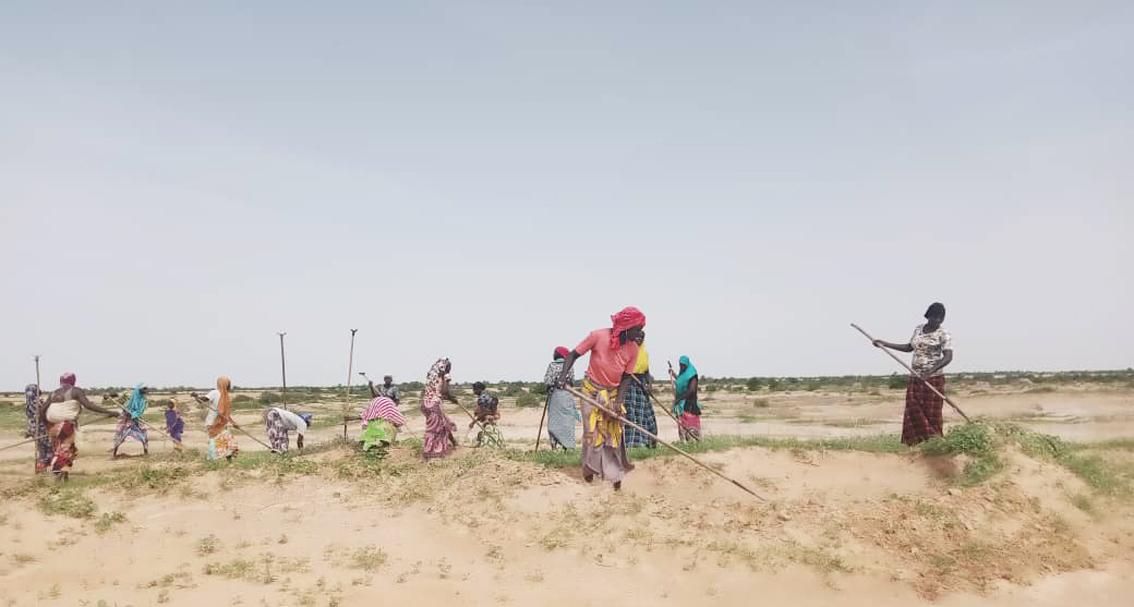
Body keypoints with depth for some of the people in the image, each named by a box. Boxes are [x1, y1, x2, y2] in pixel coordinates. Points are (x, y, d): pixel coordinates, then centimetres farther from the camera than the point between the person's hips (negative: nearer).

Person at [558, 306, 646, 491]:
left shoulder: (633, 349, -12)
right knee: (592, 431, 2)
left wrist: (618, 401, -14)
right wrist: (564, 375, -25)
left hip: (613, 393, 3)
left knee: (614, 432, 3)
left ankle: (615, 473, 12)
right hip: (592, 389, -3)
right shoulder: (598, 336, -22)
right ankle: (589, 468, 20)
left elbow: (626, 377, -5)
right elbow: (574, 354, -13)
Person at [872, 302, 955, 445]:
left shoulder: (943, 334, -8)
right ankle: (916, 442, 3)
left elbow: (948, 357, -19)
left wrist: (931, 370, -35)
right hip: (914, 378, 6)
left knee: (931, 413, -4)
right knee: (913, 412, 0)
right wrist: (885, 344, 21)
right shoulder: (918, 329, 11)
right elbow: (909, 347, 24)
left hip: (933, 379, -6)